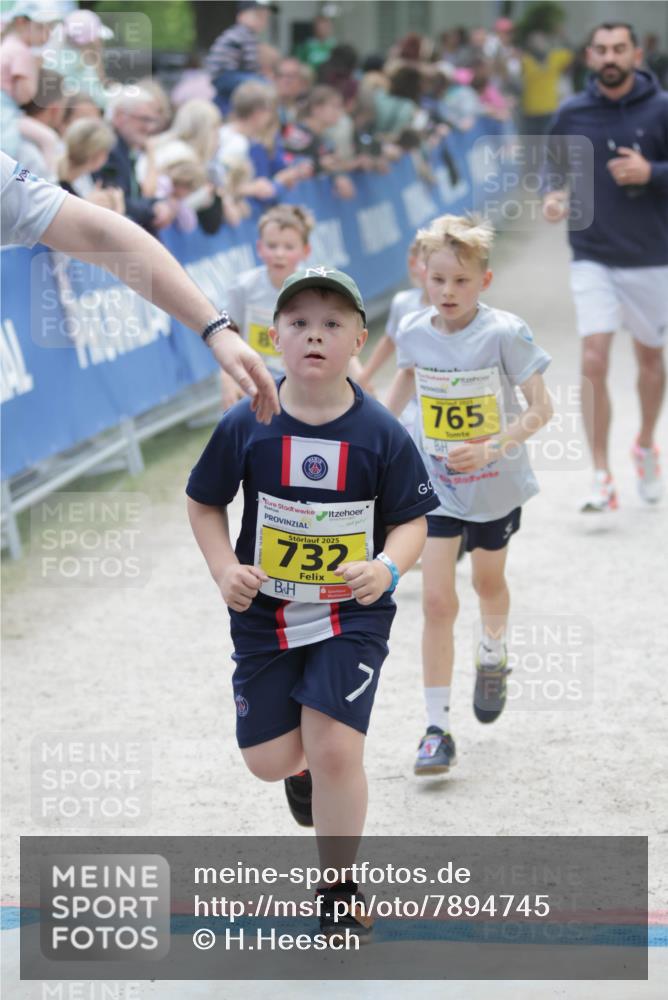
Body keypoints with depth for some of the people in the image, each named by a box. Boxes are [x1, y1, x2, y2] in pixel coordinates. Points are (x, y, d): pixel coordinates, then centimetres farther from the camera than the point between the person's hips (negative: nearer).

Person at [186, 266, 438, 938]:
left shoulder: (381, 434, -10)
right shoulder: (246, 426, -8)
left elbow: (410, 521, -2)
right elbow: (205, 504, 4)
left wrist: (387, 568, -22)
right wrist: (225, 569, -11)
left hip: (352, 612, -2)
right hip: (265, 612, 2)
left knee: (335, 750, -14)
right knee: (269, 760, 2)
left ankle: (339, 889, 9)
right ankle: (304, 764, 44)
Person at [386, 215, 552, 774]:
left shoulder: (504, 334, -20)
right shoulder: (414, 332, -9)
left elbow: (541, 407, -19)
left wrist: (490, 449, -31)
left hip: (496, 484, -1)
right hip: (435, 486, 1)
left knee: (489, 581, 22)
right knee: (438, 602, -8)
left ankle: (493, 660, 55)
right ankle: (437, 729, -4)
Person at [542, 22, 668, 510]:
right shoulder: (571, 114, 0)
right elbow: (557, 166, 13)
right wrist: (554, 194, -7)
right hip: (593, 256, 0)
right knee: (594, 362, -12)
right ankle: (602, 478, -9)